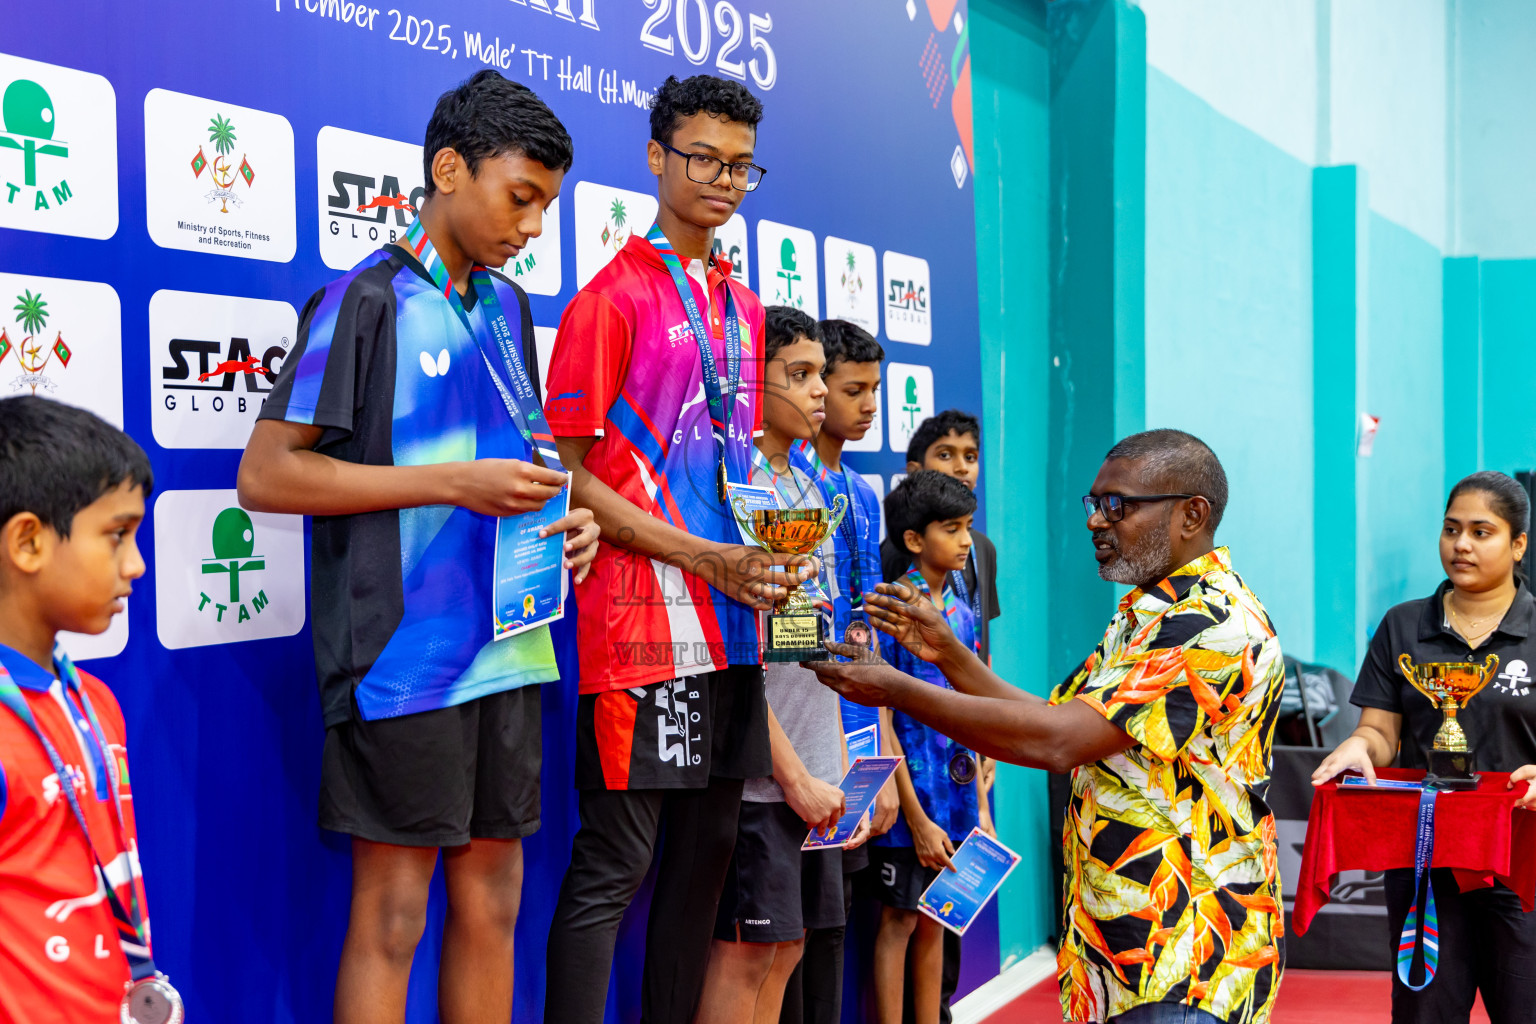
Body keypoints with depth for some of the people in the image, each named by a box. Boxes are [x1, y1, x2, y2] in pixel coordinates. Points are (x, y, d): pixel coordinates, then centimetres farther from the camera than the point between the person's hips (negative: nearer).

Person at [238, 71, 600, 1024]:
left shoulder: (509, 307, 14)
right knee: (392, 909, -1)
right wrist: (455, 484, -16)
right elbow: (267, 472, -12)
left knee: (492, 900, 12)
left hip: (506, 651, 7)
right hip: (404, 654, -7)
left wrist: (560, 517, 1)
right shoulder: (368, 302, -7)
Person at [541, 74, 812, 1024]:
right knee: (612, 868, -5)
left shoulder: (744, 307, 16)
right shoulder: (614, 297, -5)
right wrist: (704, 557, -15)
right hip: (640, 621, -7)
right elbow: (569, 473, -10)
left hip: (730, 623, 7)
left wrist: (771, 549, 3)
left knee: (707, 851, 12)